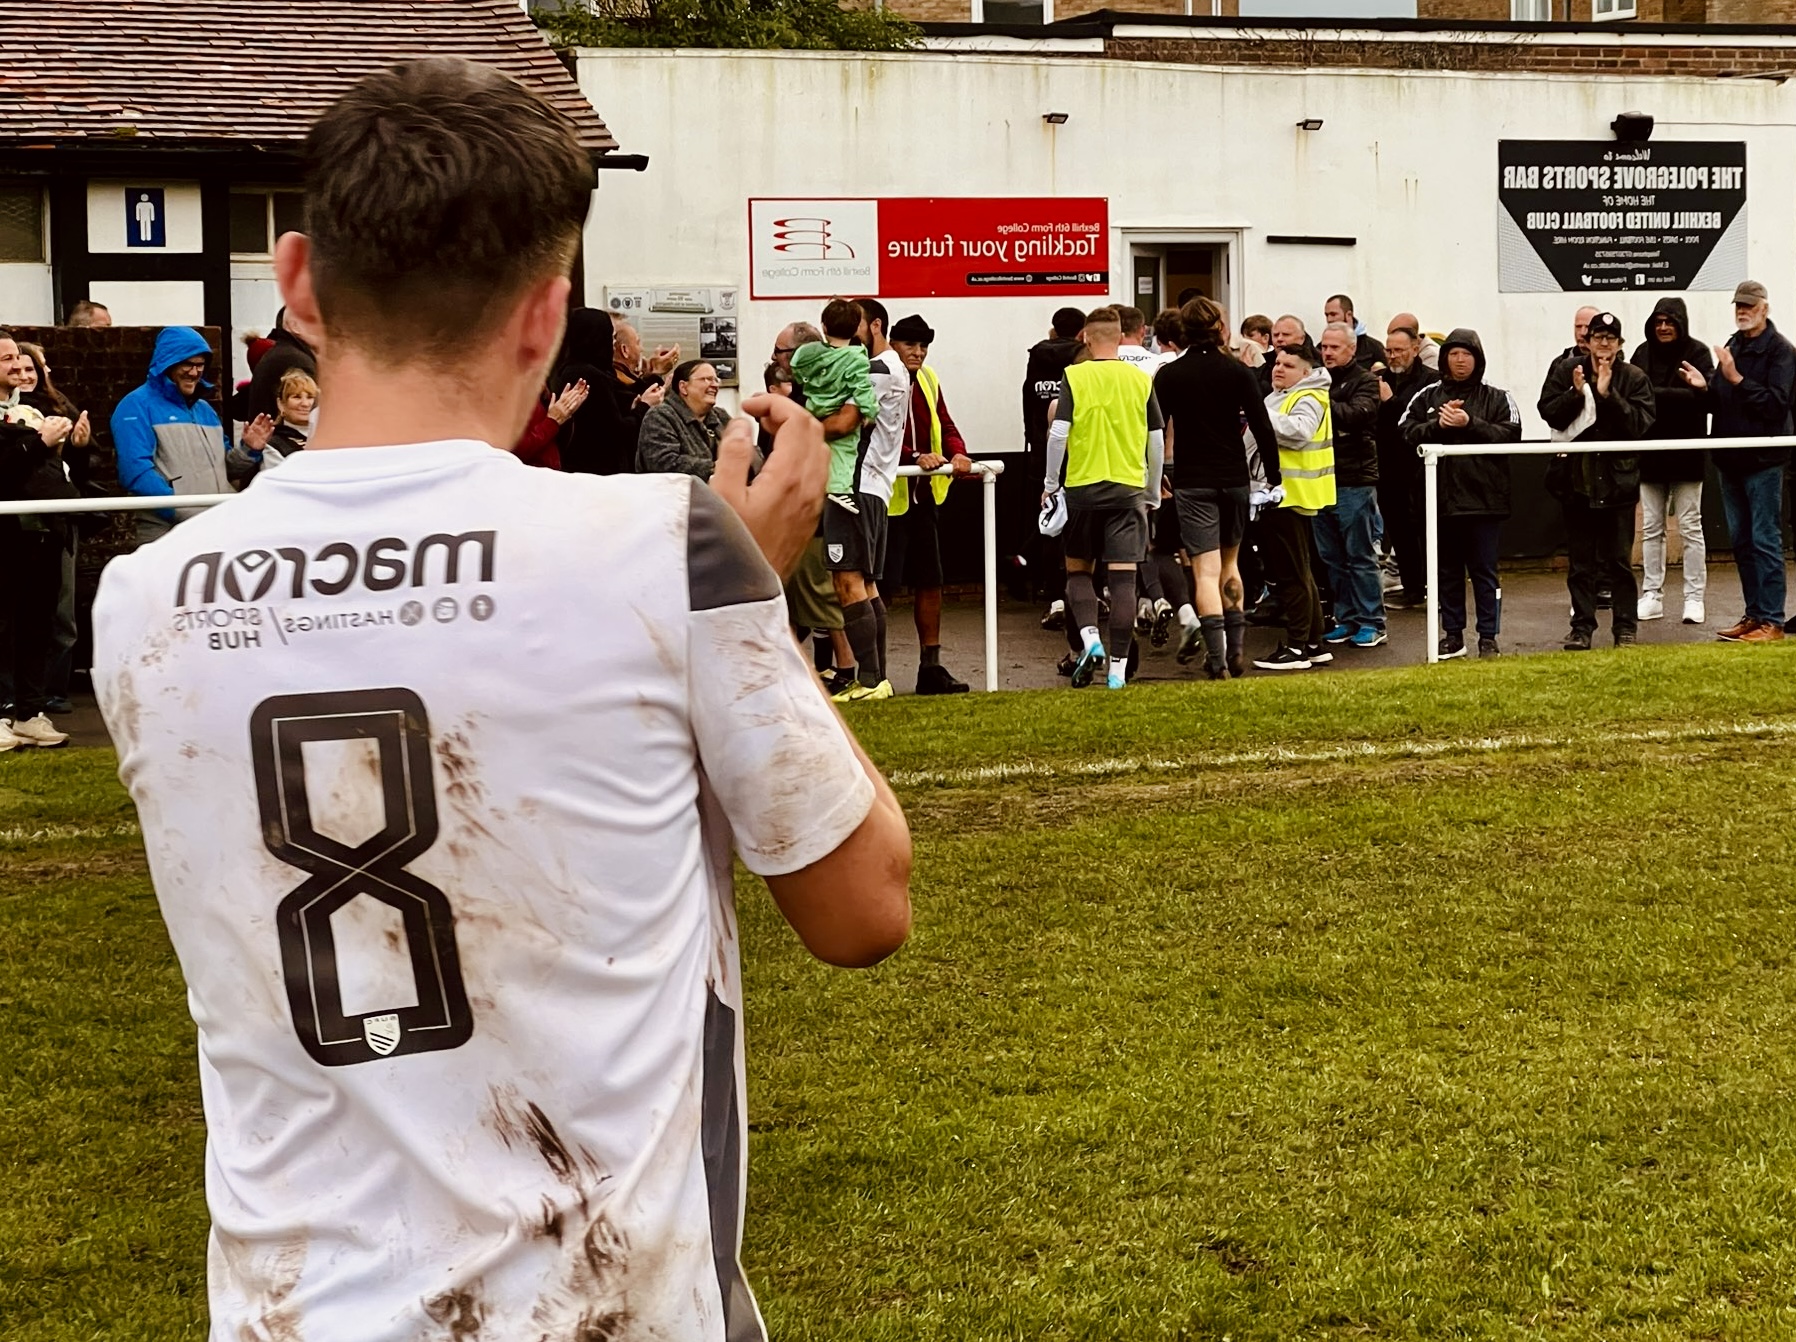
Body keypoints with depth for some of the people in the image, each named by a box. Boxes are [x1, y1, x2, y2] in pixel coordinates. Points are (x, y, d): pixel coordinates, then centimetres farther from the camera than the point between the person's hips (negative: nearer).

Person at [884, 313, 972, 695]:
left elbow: (944, 424, 11)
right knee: (881, 585, -7)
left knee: (930, 582, 12)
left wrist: (957, 453, -9)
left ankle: (931, 666, 21)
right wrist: (915, 457, -30)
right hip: (887, 496, -8)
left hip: (924, 495, 8)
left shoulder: (927, 380, 12)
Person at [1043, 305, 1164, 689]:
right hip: (1129, 488, 1)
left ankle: (1089, 638, -7)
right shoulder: (1141, 379, 3)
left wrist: (1050, 483, 2)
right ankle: (1118, 668, -3)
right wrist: (1153, 494, 17)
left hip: (1083, 487, -1)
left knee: (1078, 569, 15)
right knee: (1123, 578, -1)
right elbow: (1157, 440, 6)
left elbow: (1059, 433, -10)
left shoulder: (1074, 377, -3)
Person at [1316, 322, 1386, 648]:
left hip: (1355, 480, -6)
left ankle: (1371, 623, 5)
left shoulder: (1364, 382, -2)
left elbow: (1357, 413, -20)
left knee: (1360, 556, -1)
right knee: (1331, 557, 9)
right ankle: (1346, 619, 18)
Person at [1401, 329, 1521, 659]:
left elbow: (1511, 435, -10)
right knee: (1448, 571, 10)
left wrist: (1470, 424, -16)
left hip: (1484, 497, -3)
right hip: (1441, 497, 3)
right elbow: (1408, 433, 0)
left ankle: (1488, 638, 8)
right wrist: (1438, 426, -14)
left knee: (1484, 570, 1)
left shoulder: (1497, 398, 3)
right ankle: (1453, 636, 20)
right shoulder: (1426, 397, 9)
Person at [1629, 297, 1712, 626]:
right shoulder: (1643, 353, 6)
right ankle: (1652, 596, 13)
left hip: (1686, 454, -4)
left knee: (1690, 528, 2)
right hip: (1650, 452, 4)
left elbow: (1705, 396, -17)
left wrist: (1655, 396, -23)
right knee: (1651, 528, 7)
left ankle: (1695, 597, 6)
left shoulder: (1697, 353, -6)